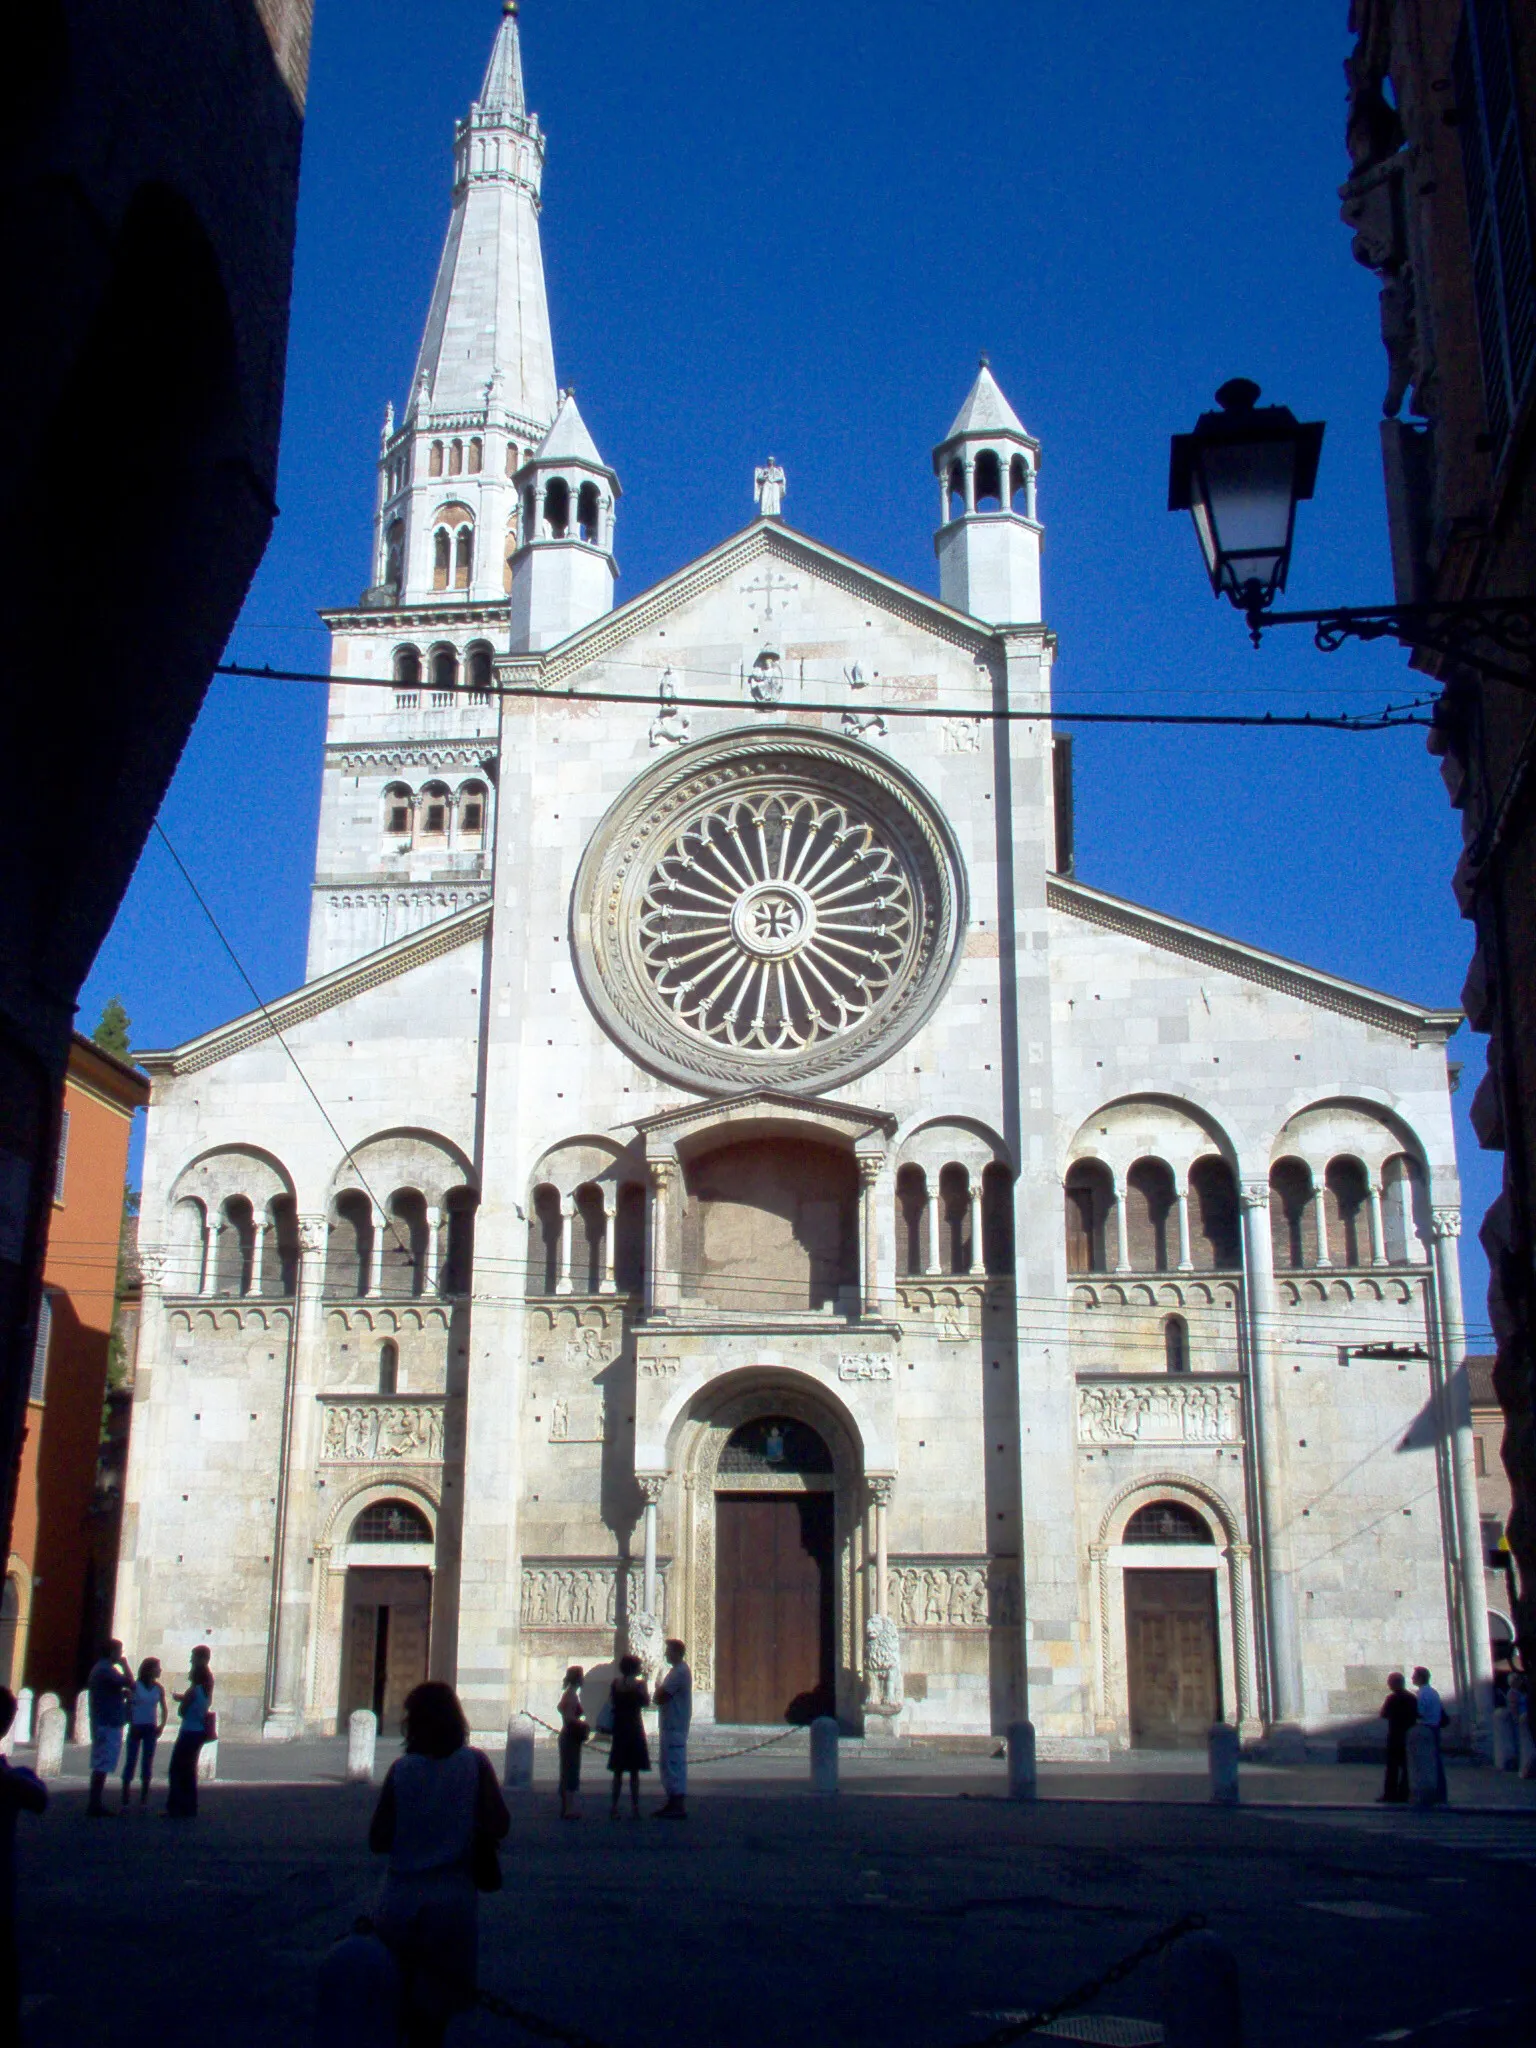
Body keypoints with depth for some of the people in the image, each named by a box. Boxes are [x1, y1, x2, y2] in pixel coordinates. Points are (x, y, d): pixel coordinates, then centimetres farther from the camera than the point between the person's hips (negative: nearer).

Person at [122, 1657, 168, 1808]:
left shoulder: (158, 1688, 6)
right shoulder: (135, 1686, -5)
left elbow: (164, 1709, 11)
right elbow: (128, 1706, -4)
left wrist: (162, 1725, -3)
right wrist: (131, 1725, -13)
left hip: (151, 1729, 4)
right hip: (136, 1728, -4)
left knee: (148, 1763, 3)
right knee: (131, 1761, -6)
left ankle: (143, 1800, 9)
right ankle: (125, 1801, -4)